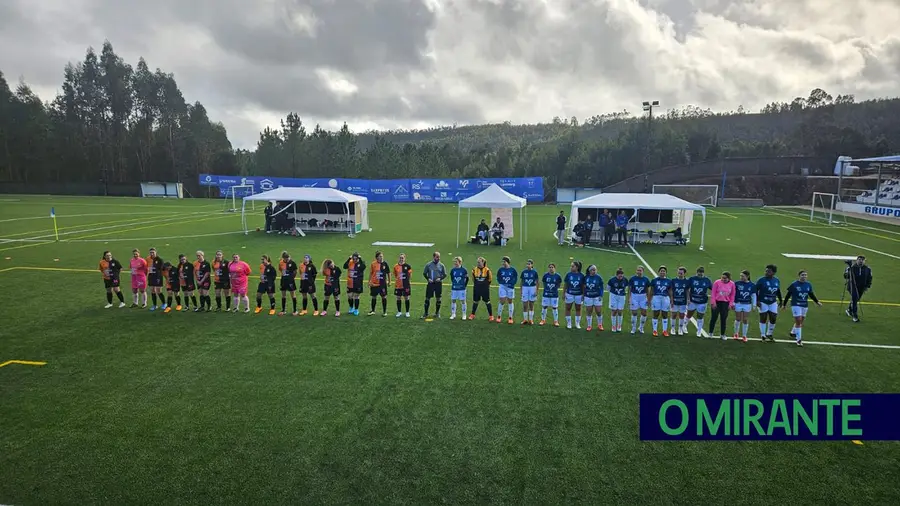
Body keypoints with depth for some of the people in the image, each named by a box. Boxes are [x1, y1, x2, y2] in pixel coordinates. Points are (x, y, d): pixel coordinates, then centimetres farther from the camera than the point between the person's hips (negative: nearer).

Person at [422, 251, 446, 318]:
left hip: (438, 283, 1)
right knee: (427, 298, 1)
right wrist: (428, 279, -10)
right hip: (430, 283, -1)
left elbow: (445, 274, 6)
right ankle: (426, 313, 10)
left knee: (438, 299, 8)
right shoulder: (428, 264, -1)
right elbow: (424, 273, 6)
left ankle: (437, 313, 21)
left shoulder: (441, 265, 1)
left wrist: (440, 278, -12)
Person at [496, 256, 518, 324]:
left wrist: (512, 284, -9)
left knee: (510, 302, 9)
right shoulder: (500, 270, -4)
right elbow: (498, 278, 8)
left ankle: (510, 318, 17)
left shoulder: (513, 270, -7)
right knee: (502, 302, -3)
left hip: (510, 287, 0)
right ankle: (499, 316, 13)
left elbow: (516, 278, 2)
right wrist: (501, 283, -5)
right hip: (502, 287, 0)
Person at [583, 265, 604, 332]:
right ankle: (589, 326, 19)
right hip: (588, 297, 1)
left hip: (597, 297, -1)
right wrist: (583, 295, 9)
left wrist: (601, 296, -8)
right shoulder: (586, 277, 0)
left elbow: (601, 287, -1)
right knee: (589, 312, 7)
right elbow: (584, 287, 9)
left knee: (599, 312, 2)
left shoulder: (598, 277, -5)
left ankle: (600, 325, 20)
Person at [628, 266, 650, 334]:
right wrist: (629, 298, -5)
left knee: (644, 313, 2)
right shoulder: (632, 279, -6)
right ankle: (634, 328, 19)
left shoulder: (646, 279, -1)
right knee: (634, 313, 2)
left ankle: (641, 327, 24)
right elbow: (629, 289, -1)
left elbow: (647, 290, 7)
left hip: (643, 297, 2)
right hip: (634, 296, -2)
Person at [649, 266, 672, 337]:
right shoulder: (654, 280, 1)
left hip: (665, 298, 2)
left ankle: (665, 331, 17)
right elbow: (651, 291, 5)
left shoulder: (668, 281, 6)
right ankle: (655, 330, 12)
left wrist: (671, 301, 7)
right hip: (656, 298, -1)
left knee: (665, 315, 8)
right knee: (656, 314, 3)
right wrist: (649, 300, 4)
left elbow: (670, 292, 10)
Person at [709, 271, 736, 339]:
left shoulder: (732, 284, -3)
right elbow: (713, 293, -6)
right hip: (717, 302, -2)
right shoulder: (717, 282, -10)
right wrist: (713, 302, -9)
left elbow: (732, 295, 5)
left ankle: (722, 334, 18)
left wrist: (731, 304, 0)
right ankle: (710, 333, 17)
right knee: (714, 318, 4)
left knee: (724, 319, 6)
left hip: (725, 303, 2)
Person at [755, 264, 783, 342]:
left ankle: (769, 334, 23)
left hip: (773, 302, 5)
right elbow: (756, 290, -12)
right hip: (763, 302, -5)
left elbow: (778, 291, 17)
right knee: (763, 318, 1)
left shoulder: (777, 281, 5)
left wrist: (780, 300, 16)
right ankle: (763, 335, 12)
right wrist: (757, 300, -17)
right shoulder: (761, 280, -11)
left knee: (773, 318, 5)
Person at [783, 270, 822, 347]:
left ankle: (793, 332, 39)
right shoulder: (794, 285, -10)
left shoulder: (808, 285, 4)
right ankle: (799, 339, -4)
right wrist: (784, 304, 0)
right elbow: (788, 295, -4)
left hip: (805, 305, 5)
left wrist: (817, 302, 7)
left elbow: (811, 295, 16)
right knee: (798, 321, -10)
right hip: (796, 305, -5)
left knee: (801, 322, 14)